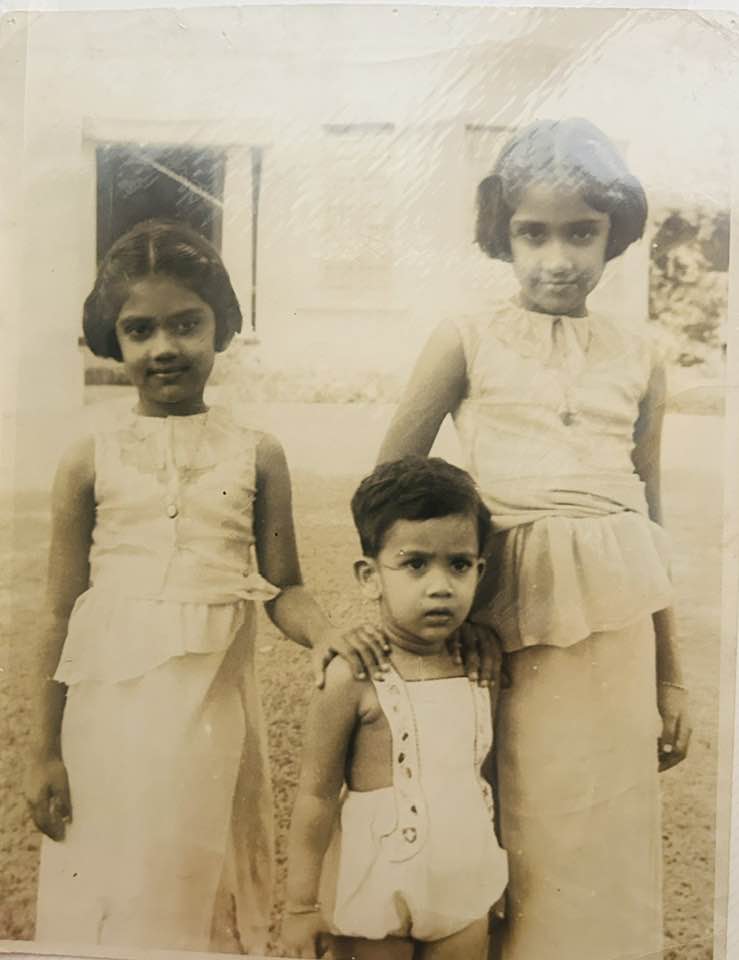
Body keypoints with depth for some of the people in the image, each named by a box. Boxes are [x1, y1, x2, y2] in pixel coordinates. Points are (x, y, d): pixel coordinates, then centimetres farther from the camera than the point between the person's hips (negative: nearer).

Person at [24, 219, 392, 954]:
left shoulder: (256, 454, -1)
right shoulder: (91, 459, -2)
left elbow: (281, 588, 0)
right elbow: (61, 613, 0)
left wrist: (323, 634, -22)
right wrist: (44, 751, 2)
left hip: (211, 706, 0)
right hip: (108, 707, 0)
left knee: (202, 890, 13)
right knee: (108, 898, 11)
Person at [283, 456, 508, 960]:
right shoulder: (355, 679, -20)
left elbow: (486, 774, 8)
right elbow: (317, 795, -13)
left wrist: (499, 879, 15)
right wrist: (302, 905, -8)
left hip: (466, 890, 4)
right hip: (375, 890, -4)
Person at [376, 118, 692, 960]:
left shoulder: (636, 351, 8)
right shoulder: (467, 341, 1)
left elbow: (649, 511, 12)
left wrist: (670, 674, 13)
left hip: (617, 616, 2)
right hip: (511, 611, -2)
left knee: (608, 843, 11)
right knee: (512, 847, 7)